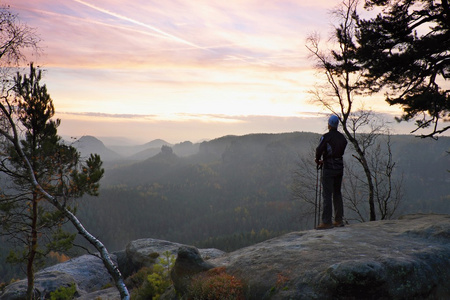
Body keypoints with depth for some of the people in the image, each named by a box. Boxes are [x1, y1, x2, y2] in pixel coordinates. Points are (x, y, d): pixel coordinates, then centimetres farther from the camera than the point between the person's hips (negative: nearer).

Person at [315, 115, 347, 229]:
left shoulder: (326, 137, -12)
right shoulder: (342, 137, 9)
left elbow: (319, 150, -17)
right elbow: (341, 152, 13)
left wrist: (317, 160, 6)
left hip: (329, 168, -7)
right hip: (339, 167, 7)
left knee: (327, 194, -5)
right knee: (337, 193, 15)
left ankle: (326, 222, -5)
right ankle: (339, 220, 19)